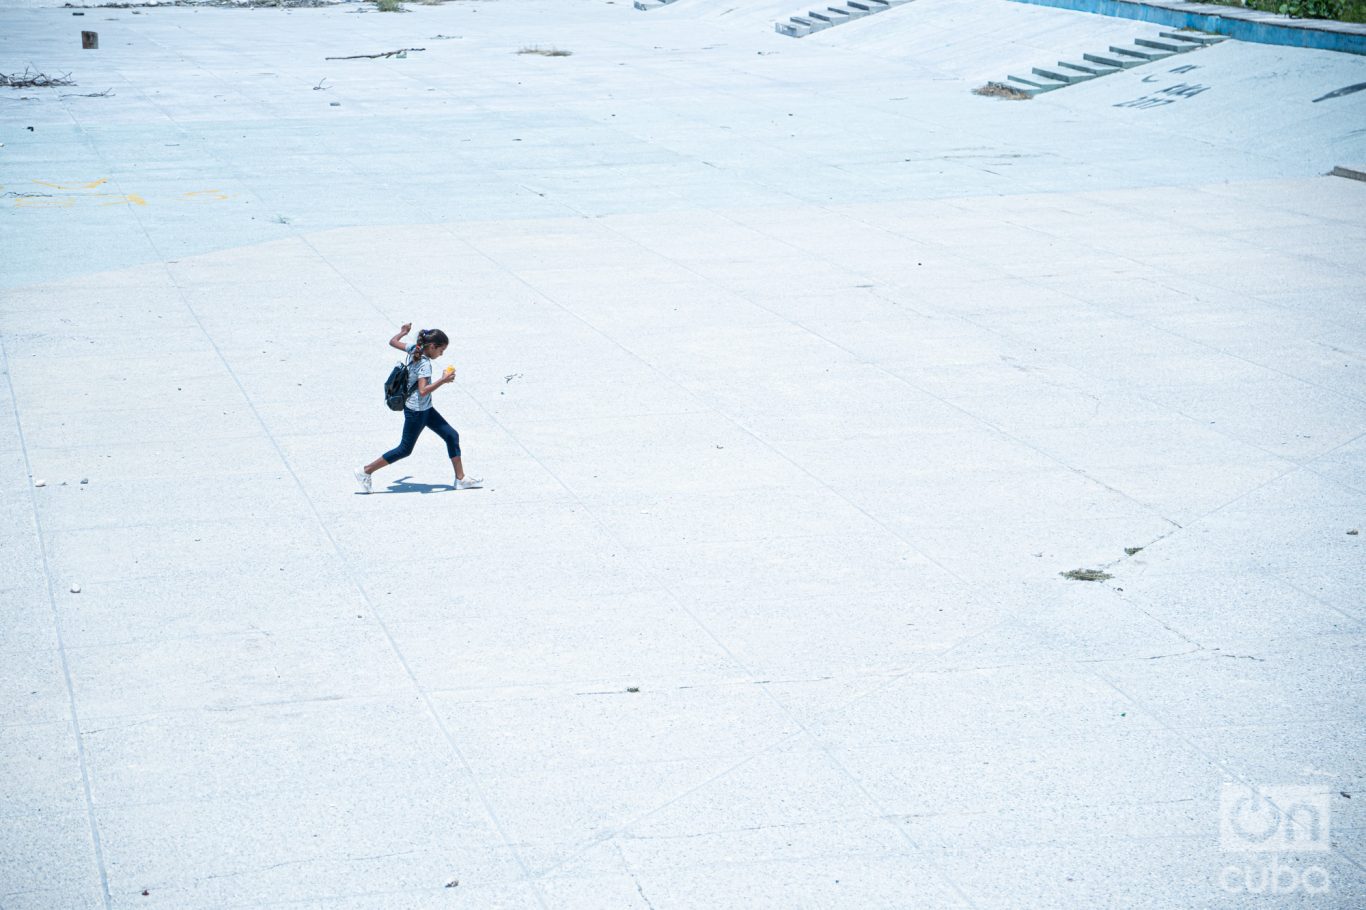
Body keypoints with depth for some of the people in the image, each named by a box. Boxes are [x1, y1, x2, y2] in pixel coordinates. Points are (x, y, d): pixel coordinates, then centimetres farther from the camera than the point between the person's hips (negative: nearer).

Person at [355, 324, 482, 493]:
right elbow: (423, 390, -35)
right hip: (416, 411, -10)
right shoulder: (424, 364, -25)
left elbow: (392, 342, 12)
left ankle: (461, 479, 13)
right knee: (405, 450, 2)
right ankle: (365, 471, 11)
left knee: (451, 435, 8)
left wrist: (404, 331, 30)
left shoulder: (414, 350, -1)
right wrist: (443, 380, -30)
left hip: (425, 409, 10)